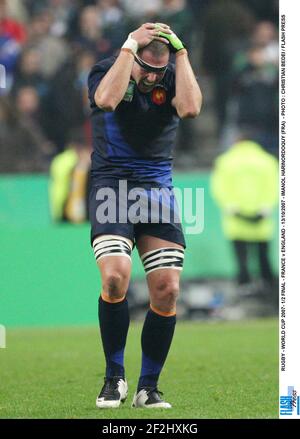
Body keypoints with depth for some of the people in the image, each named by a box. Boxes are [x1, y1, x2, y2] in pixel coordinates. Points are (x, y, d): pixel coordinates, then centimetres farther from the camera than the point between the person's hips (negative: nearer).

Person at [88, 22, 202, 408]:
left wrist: (180, 52, -14)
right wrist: (130, 47, -22)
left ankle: (148, 387, 8)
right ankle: (114, 377, -5)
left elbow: (190, 108, -18)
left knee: (167, 290, -6)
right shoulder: (105, 71, -2)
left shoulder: (172, 80, 4)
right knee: (115, 276, -23)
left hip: (157, 189, 3)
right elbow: (107, 100, -26)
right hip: (111, 187, -3)